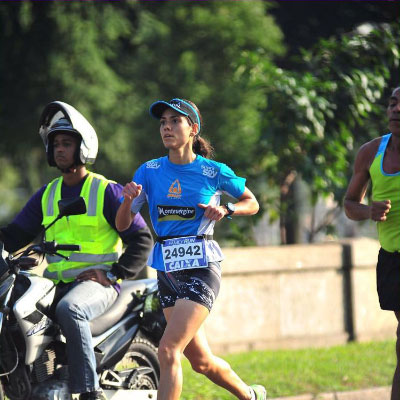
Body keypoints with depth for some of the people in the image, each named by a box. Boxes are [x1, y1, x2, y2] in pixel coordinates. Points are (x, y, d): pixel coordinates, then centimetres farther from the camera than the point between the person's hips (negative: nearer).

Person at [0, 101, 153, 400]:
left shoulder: (108, 192, 1)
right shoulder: (46, 196, 17)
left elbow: (142, 239, -2)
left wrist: (113, 273, -13)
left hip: (97, 282, -6)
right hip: (57, 283, 6)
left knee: (69, 308, -38)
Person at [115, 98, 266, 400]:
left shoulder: (214, 172, -2)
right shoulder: (150, 171, 5)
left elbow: (252, 203, 12)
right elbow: (123, 224, 4)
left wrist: (226, 210, -8)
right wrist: (128, 199, -17)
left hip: (201, 267, -5)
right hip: (166, 269, 5)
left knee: (168, 350, -19)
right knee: (200, 360, 14)